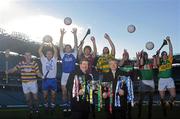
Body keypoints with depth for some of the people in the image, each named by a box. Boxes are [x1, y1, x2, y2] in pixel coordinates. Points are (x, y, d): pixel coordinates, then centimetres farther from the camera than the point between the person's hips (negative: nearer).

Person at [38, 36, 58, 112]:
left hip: (53, 79, 0)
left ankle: (52, 106, 22)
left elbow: (56, 51, -11)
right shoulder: (43, 59, 4)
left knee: (53, 94, 6)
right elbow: (39, 51, -7)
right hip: (45, 79, 0)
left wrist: (51, 43, -15)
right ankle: (46, 105, 25)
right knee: (45, 94, 9)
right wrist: (43, 43, -12)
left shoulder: (54, 59, 3)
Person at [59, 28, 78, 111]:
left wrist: (75, 34, -14)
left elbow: (76, 45, -3)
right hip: (64, 74, 1)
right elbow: (60, 46, -2)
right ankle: (65, 106, 15)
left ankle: (70, 106, 16)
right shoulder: (63, 55, 8)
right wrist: (62, 35, -12)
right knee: (64, 91, 4)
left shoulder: (73, 54, 7)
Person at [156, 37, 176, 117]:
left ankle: (170, 102, 23)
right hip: (162, 80, -1)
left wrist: (169, 41, -8)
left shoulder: (169, 60, 6)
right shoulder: (160, 62, 2)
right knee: (162, 97, 3)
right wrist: (157, 54, -33)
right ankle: (164, 109, 24)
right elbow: (157, 63, -22)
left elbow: (171, 50, -2)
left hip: (169, 79, 1)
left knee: (173, 95, -11)